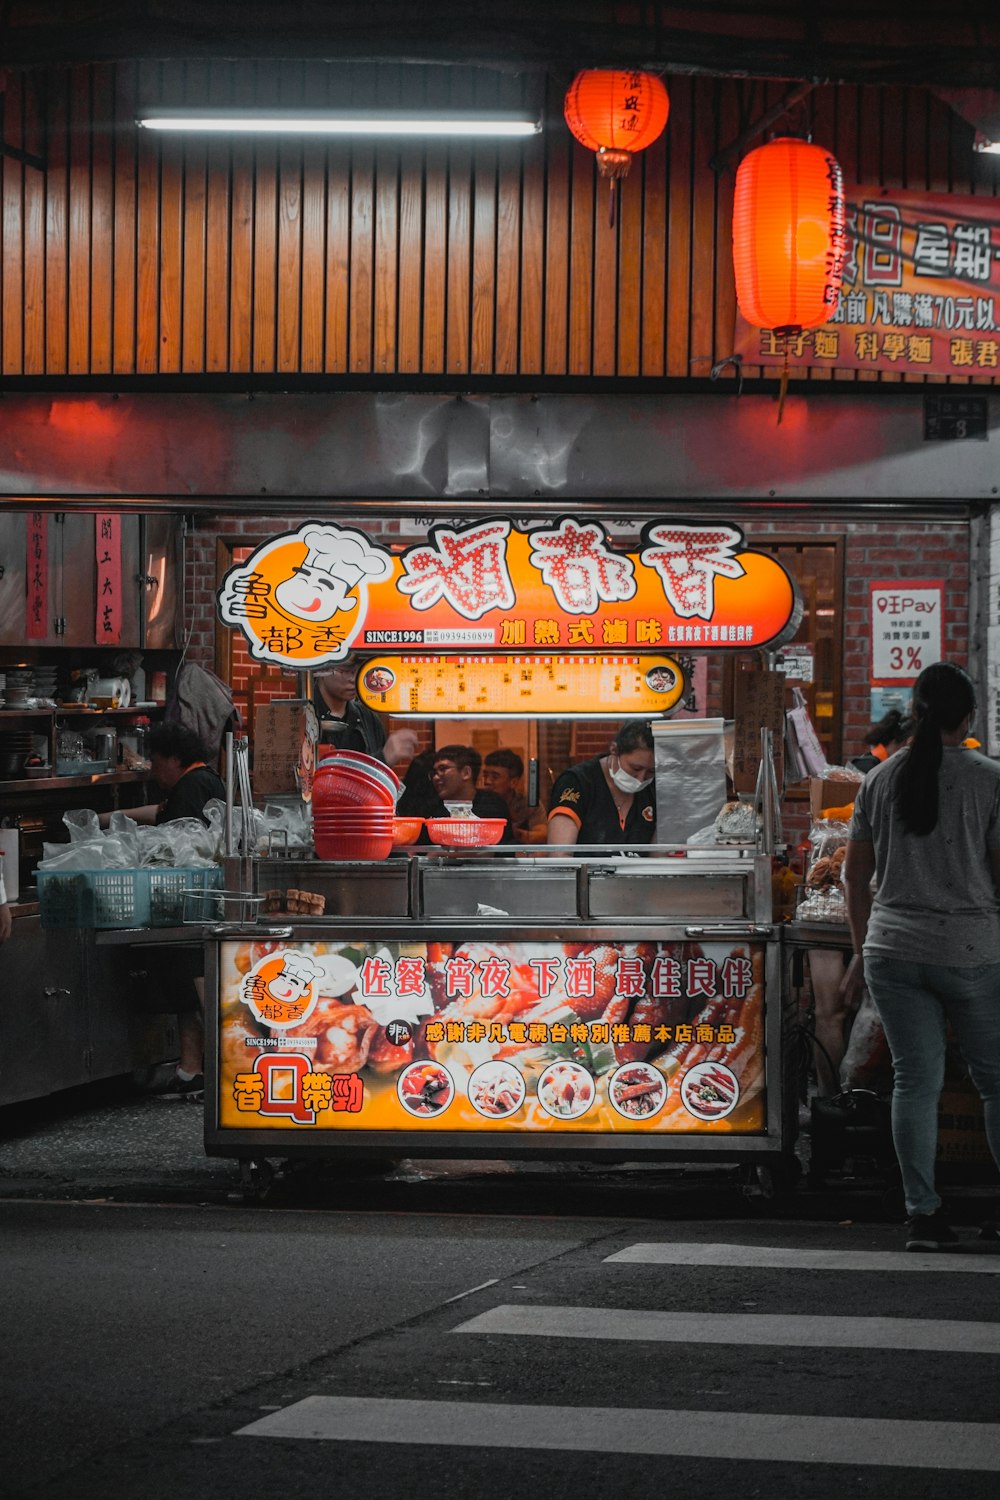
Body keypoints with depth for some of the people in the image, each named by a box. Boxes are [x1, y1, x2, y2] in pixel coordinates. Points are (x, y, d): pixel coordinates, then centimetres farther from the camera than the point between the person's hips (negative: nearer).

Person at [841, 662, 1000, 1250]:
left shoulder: (880, 779, 5)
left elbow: (856, 875, 10)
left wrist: (863, 948, 20)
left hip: (893, 952, 3)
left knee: (916, 1078, 5)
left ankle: (923, 1213, 2)